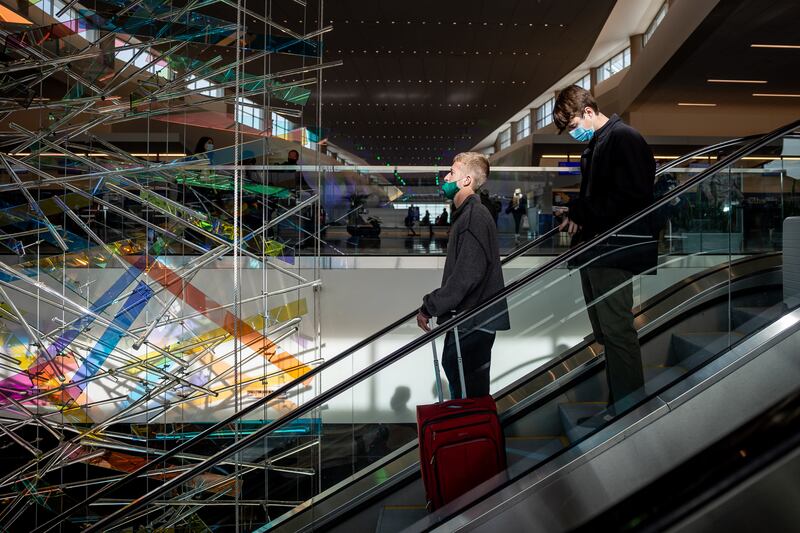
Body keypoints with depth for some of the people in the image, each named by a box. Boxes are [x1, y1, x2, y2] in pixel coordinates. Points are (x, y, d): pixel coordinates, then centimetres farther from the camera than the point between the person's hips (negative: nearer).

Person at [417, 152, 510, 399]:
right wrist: (433, 304, 16)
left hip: (474, 320, -10)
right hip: (468, 316, 10)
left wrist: (429, 307, -19)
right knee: (452, 366, 20)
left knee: (468, 388, -3)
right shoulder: (468, 213, 15)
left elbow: (467, 275, -25)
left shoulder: (474, 217, -17)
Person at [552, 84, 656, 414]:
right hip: (592, 248, 10)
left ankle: (630, 409, 5)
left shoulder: (625, 139, -10)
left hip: (613, 251, -10)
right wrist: (574, 212, 4)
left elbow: (633, 197, -20)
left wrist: (580, 213, -14)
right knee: (603, 331, 13)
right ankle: (617, 404, 23)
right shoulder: (594, 144, 18)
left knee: (617, 330, -6)